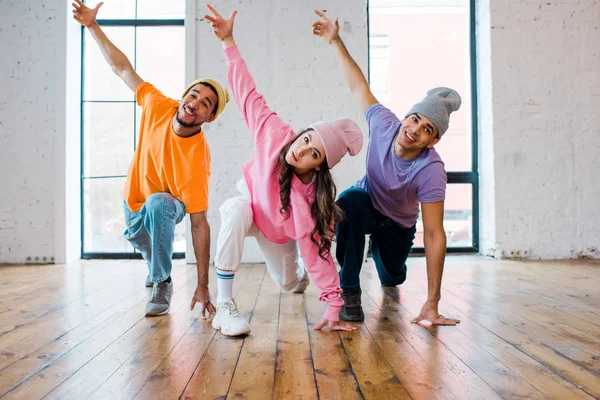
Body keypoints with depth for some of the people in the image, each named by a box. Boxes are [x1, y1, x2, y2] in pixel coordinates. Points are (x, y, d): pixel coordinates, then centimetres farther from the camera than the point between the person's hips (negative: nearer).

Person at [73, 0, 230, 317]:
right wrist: (92, 26, -12)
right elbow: (123, 68, -10)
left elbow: (199, 224, -40)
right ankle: (156, 265, 63)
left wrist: (203, 286, -39)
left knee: (156, 204, -38)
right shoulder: (159, 107, -27)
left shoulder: (197, 158, -39)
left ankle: (162, 284, -20)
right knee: (137, 238, 26)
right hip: (135, 199, 6)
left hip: (167, 206, -6)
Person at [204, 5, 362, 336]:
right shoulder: (275, 133, -35)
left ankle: (299, 270, 53)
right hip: (249, 203, 0)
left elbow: (319, 250, -37)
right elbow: (248, 94, -26)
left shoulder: (315, 198, -38)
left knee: (289, 284, 11)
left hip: (278, 231, 0)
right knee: (235, 212, -38)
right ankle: (224, 305, -30)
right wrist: (228, 41, -27)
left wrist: (332, 309, -40)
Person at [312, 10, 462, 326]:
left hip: (398, 224, 0)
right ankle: (349, 291, -22)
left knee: (391, 278, 15)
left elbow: (434, 235, -38)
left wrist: (432, 304, -39)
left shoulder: (431, 170, -37)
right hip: (366, 202, 0)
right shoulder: (385, 125, -29)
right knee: (349, 201, -37)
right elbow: (359, 87, -12)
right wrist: (335, 42, -10)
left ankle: (379, 247, 54)